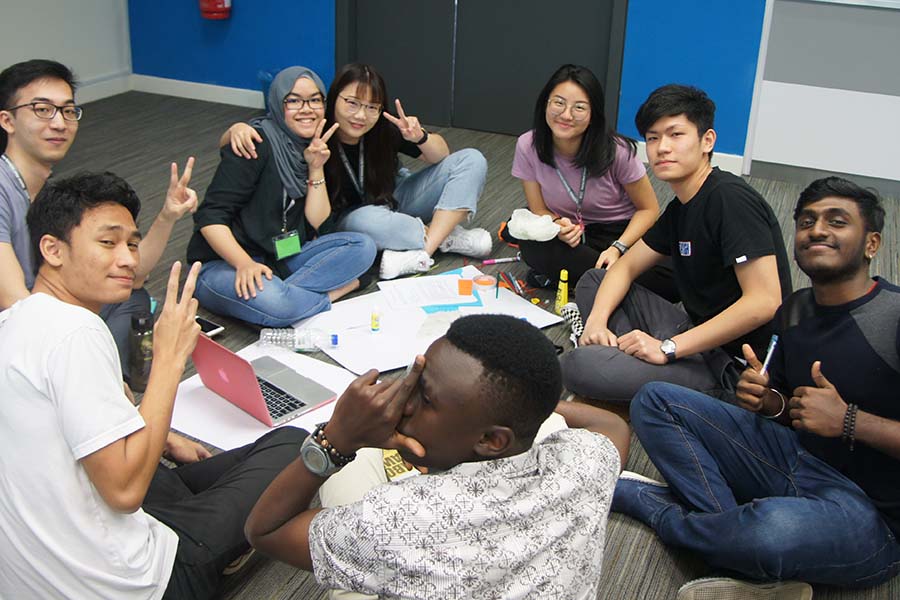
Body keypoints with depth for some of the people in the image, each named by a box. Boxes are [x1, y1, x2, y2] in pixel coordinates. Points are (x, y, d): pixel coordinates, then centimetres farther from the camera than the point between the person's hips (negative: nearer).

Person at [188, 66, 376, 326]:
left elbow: (318, 225, 1)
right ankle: (334, 292, -11)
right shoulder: (257, 145, -14)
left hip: (282, 259, 7)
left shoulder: (314, 150, 8)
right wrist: (245, 264, -32)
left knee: (363, 246, -11)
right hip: (223, 263, -7)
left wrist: (316, 169, -9)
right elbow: (210, 217, -19)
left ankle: (284, 292, -19)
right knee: (271, 302, -38)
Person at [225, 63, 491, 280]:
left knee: (471, 160, -13)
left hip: (396, 202, 3)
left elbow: (441, 156, -7)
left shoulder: (385, 130, -20)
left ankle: (423, 251, -24)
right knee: (365, 221, -41)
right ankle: (449, 237, -17)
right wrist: (238, 129, -45)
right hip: (350, 218, -3)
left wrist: (420, 138, -28)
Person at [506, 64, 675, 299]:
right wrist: (557, 226, -27)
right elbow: (539, 210, -3)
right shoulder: (528, 147, -14)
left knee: (669, 282, -30)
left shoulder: (617, 151, -20)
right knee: (533, 247, -34)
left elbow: (649, 209, -8)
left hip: (623, 232, -1)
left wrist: (618, 248, -23)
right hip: (570, 233, 1)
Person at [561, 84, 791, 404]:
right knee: (592, 281, 14)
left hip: (733, 367, -10)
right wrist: (597, 320, -5)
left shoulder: (730, 198, -19)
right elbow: (626, 266, 17)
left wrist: (667, 348, -24)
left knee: (579, 366, -25)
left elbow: (764, 301, -27)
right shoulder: (680, 208, 11)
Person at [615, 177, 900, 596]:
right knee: (654, 401, -1)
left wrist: (850, 421, -25)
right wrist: (768, 400, -4)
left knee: (775, 527, -42)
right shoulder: (794, 311, 6)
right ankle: (733, 524, -16)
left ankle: (642, 500, -11)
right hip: (793, 457, 7)